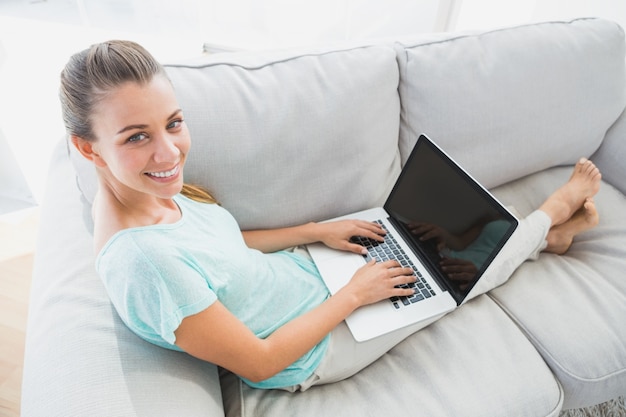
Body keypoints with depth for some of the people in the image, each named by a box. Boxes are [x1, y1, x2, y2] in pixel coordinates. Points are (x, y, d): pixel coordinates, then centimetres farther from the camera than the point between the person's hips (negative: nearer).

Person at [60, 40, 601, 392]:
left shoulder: (154, 190, -11)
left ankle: (549, 234, 36)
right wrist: (354, 294, -19)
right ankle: (550, 214, 35)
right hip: (311, 351, -6)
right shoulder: (143, 259, -37)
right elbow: (259, 363, -27)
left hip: (299, 270, 7)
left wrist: (318, 230, 0)